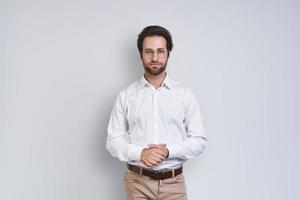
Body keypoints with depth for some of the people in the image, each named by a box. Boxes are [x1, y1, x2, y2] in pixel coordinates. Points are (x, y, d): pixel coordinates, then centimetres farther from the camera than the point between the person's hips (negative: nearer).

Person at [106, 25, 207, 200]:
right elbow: (113, 140, 0)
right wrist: (140, 153, -16)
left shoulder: (185, 95, 0)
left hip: (173, 182, 0)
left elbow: (199, 140, 0)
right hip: (137, 181, 0)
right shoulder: (126, 96, 0)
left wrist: (168, 151, -15)